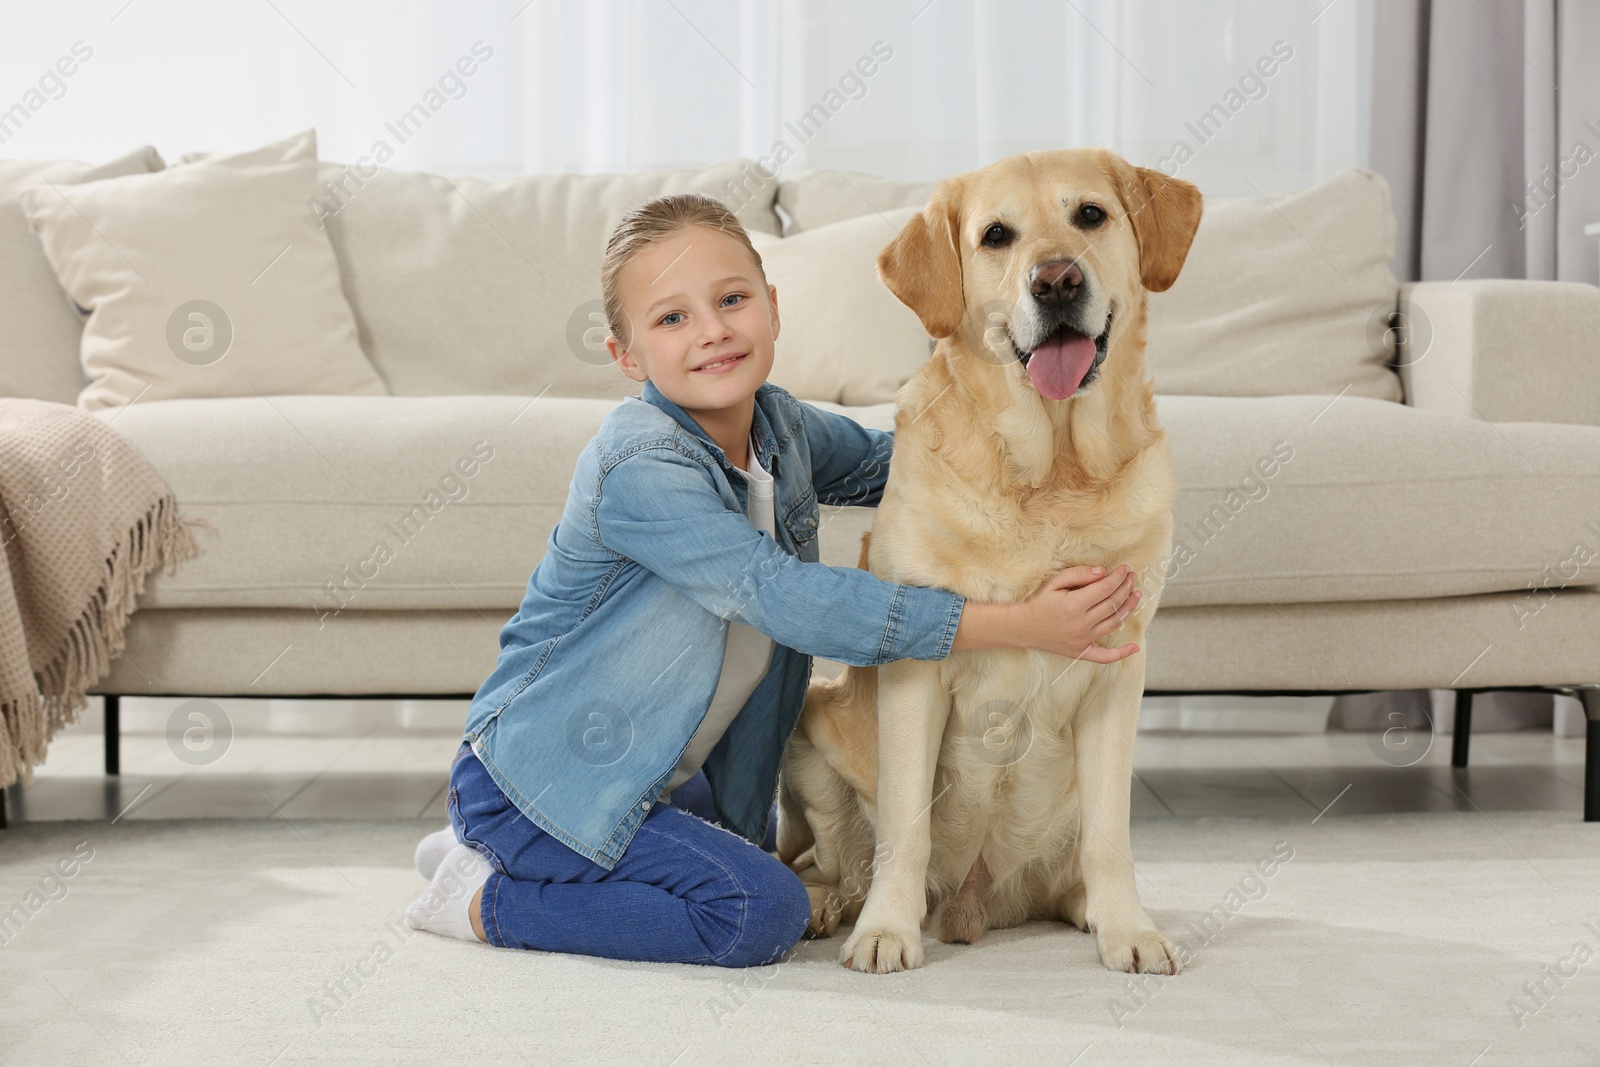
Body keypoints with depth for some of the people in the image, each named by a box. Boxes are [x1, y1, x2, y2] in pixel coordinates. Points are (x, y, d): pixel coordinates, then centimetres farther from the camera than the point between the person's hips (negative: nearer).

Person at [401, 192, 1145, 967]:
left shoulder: (778, 424, 1)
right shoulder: (641, 469, -26)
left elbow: (879, 462, 23)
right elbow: (782, 597, -31)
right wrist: (1015, 625, -35)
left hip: (649, 777, 9)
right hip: (537, 775, -9)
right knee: (763, 914, -20)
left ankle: (496, 844, 21)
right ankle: (489, 900, -6)